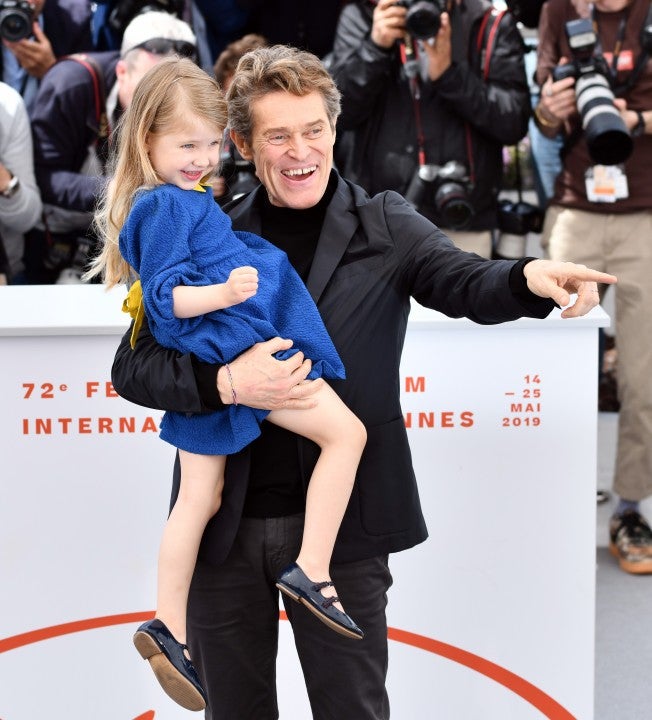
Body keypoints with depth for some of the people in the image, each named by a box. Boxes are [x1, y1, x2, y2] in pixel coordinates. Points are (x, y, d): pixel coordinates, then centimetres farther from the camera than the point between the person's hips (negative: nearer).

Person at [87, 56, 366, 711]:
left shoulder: (179, 199, 18)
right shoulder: (163, 206, -12)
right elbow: (165, 297, -18)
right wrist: (224, 293, -32)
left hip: (205, 364, 10)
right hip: (232, 351, -10)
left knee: (199, 500, 14)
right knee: (346, 432, -7)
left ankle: (168, 629, 19)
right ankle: (311, 571, -6)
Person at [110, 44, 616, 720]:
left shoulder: (384, 226, 0)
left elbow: (462, 281, -18)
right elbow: (131, 367, -2)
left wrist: (529, 277, -40)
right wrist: (226, 383, -20)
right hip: (226, 529, 2)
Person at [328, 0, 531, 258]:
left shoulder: (491, 25, 1)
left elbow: (514, 122, -6)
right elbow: (337, 113, -4)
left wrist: (450, 74, -18)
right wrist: (375, 48, -18)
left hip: (461, 224, 0)